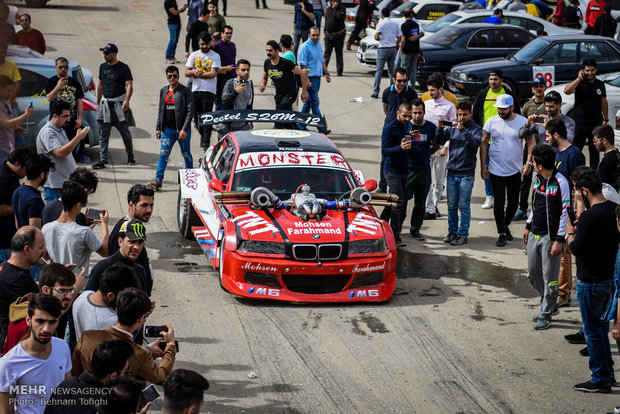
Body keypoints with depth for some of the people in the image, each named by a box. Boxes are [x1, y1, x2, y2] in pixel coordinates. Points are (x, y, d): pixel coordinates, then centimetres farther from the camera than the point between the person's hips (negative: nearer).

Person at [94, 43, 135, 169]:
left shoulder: (123, 68, -7)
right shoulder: (103, 67, 11)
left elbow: (129, 85, -15)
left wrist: (127, 100, -31)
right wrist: (98, 103, 18)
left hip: (119, 104, -5)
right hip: (106, 104, 5)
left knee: (125, 132, 5)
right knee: (103, 134, -1)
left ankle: (130, 157, 21)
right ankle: (103, 160, -1)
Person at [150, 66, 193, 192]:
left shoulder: (185, 91, -7)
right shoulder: (163, 91, 10)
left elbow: (190, 111, -11)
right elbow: (160, 110, 16)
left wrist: (184, 129, -17)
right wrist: (158, 128, 10)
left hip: (182, 129, -4)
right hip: (168, 129, 4)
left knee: (186, 154, 9)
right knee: (163, 154, -5)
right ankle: (158, 180, -7)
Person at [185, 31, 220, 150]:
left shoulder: (215, 56, 0)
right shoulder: (194, 55, 11)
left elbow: (213, 73, -12)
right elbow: (187, 72, 5)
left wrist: (199, 74, -11)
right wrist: (195, 72, -15)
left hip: (209, 91, -4)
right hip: (195, 90, 4)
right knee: (197, 115, 11)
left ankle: (206, 142, -8)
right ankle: (203, 135, 31)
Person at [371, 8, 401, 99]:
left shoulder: (381, 23, -8)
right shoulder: (395, 24, 8)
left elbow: (376, 37, -18)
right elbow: (399, 38, 8)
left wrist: (379, 39, 4)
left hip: (383, 48, -5)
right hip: (393, 49, 5)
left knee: (379, 71, -2)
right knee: (391, 71, 13)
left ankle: (375, 92, -6)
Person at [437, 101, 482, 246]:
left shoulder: (476, 129, -2)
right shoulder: (453, 127, 9)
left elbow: (476, 142, -20)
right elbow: (440, 140, 5)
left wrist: (462, 130, -30)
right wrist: (440, 128, -13)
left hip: (466, 174, -4)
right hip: (452, 172, 4)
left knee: (464, 206, -1)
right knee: (452, 205, 9)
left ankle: (463, 234, 7)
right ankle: (452, 232, 19)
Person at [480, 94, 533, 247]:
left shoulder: (522, 122, -4)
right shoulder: (491, 122, -3)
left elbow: (531, 142, 1)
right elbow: (484, 144, 3)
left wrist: (529, 162, -13)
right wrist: (483, 167, -1)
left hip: (515, 170, 1)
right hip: (496, 170, -1)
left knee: (513, 202, 9)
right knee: (499, 202, -1)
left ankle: (506, 226, 33)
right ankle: (502, 234, 7)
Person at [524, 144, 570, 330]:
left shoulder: (560, 182, -16)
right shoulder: (538, 179, 8)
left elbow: (566, 212, -15)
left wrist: (559, 240, -17)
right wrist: (528, 227, 23)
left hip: (551, 237, -8)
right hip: (535, 235, 8)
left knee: (549, 277, -1)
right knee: (533, 273, 14)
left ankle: (545, 315, 8)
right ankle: (548, 305, 32)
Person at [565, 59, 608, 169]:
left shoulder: (600, 84, 8)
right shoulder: (579, 83, -5)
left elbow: (604, 102, 18)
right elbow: (567, 91, -25)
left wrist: (606, 119, 19)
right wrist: (579, 78, -23)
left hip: (596, 123, 3)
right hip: (580, 123, -3)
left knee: (595, 152, 9)